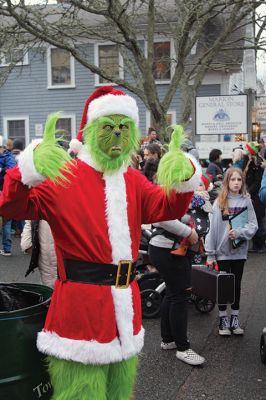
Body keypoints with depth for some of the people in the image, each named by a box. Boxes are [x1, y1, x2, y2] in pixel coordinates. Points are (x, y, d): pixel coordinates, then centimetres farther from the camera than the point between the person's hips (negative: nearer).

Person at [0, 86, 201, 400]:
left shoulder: (134, 180, 11)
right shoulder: (63, 174, -7)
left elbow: (169, 208, 0)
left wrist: (184, 176, -20)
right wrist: (30, 168, -35)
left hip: (126, 304, 6)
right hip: (81, 304, -6)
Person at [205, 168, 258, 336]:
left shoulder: (246, 202, -1)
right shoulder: (219, 202, -4)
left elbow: (253, 225, -2)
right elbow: (212, 228, -5)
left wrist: (239, 232, -21)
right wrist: (210, 254, -8)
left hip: (239, 251, 1)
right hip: (222, 251, -1)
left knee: (237, 285, 11)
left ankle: (235, 318, 24)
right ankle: (223, 319, 20)